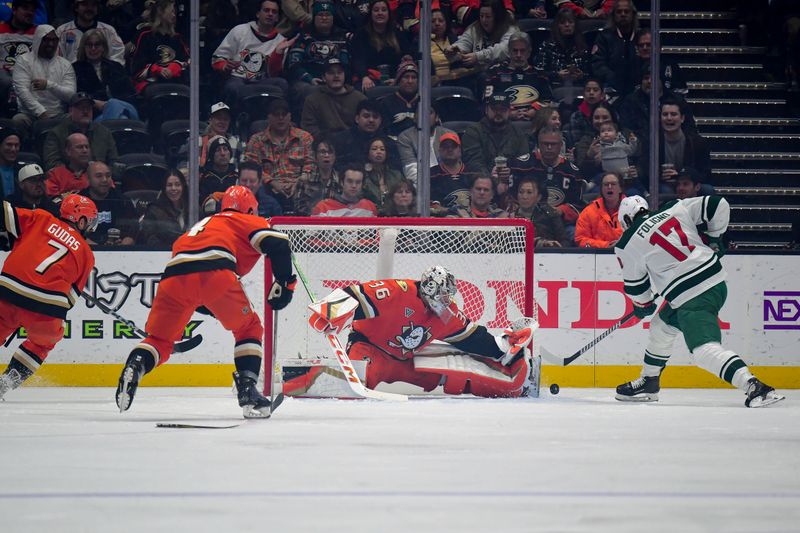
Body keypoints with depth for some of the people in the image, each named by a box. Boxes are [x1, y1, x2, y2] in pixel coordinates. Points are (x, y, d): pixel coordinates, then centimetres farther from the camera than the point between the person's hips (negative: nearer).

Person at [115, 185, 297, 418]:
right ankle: (247, 389, 4)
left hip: (174, 277, 4)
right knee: (249, 328, 17)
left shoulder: (202, 225, 41)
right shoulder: (250, 222, 25)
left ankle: (135, 366, -15)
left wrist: (211, 308, 42)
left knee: (159, 338, 15)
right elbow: (277, 243, 6)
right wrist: (284, 282, 13)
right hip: (215, 274, -4)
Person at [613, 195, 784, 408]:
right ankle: (648, 382, 38)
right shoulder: (677, 209, 11)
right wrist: (714, 238, 23)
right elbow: (718, 205, 9)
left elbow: (635, 286, 12)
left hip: (690, 298, -8)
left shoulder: (628, 245, 2)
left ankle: (753, 386, -36)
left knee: (704, 350, -19)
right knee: (660, 327, 26)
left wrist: (643, 305, 33)